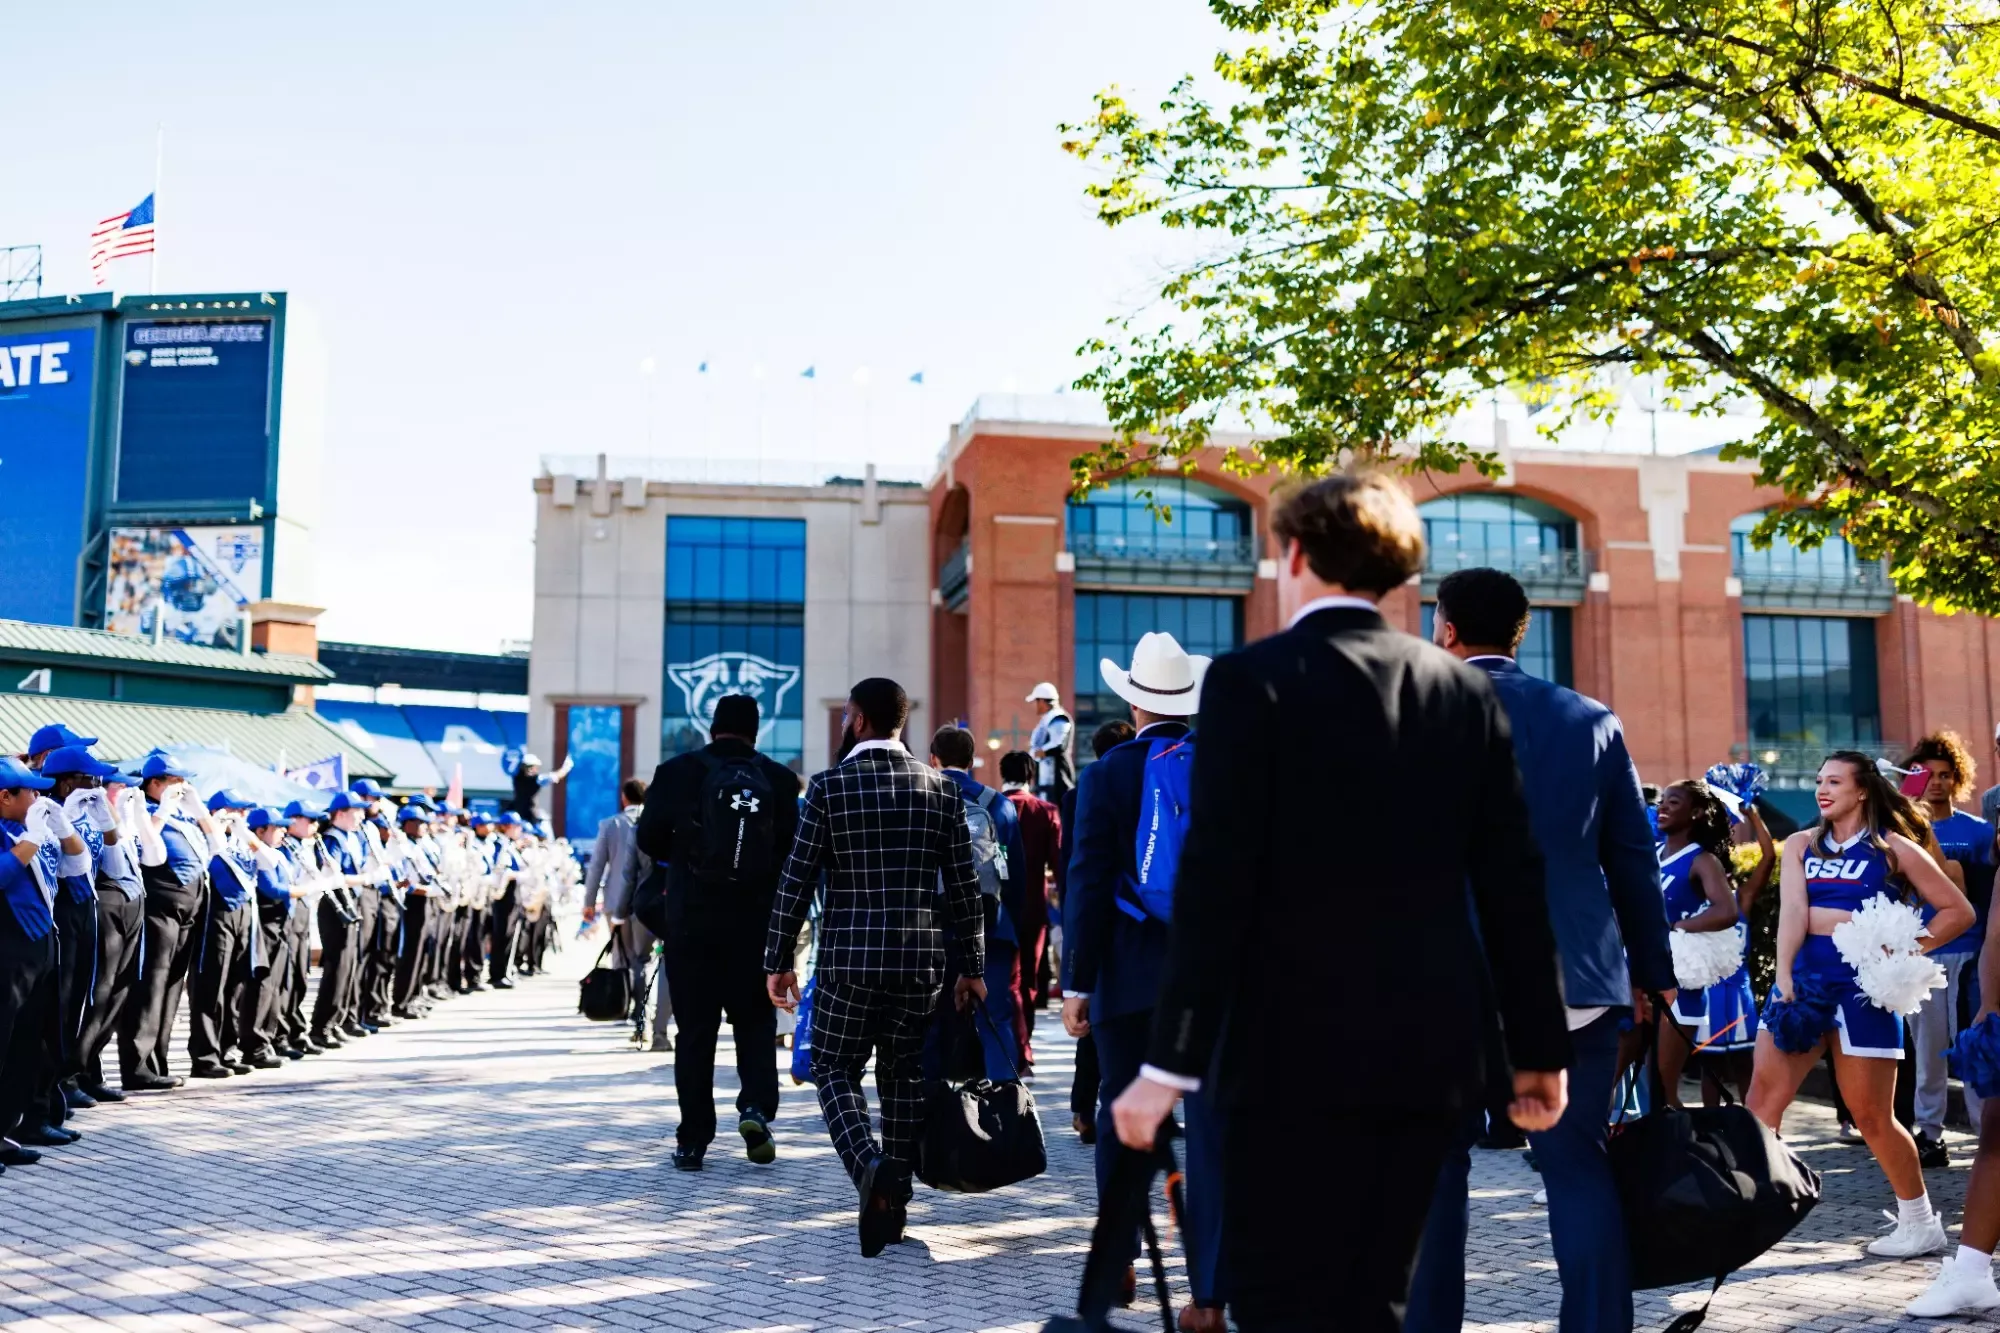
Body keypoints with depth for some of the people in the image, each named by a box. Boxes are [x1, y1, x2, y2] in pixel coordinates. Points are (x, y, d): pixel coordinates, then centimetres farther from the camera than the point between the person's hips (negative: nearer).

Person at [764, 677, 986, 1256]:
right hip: (920, 959, 3)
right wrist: (971, 967, 10)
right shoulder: (941, 787, 4)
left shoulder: (829, 785, -5)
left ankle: (871, 1166, -15)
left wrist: (779, 961, 2)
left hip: (847, 957, -3)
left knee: (834, 1069, 10)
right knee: (902, 1076, 15)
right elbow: (964, 887, 4)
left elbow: (796, 880, -6)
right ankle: (893, 1202, 18)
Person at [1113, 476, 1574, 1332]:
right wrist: (1539, 1049, 14)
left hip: (1299, 1045, -5)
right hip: (1432, 1048, 6)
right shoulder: (1465, 689, 7)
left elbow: (1215, 883, -13)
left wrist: (1169, 1064, -10)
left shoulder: (1252, 680, -7)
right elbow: (1513, 884, 7)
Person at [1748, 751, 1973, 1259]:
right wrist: (1783, 976, -12)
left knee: (1871, 1114, 2)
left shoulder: (1893, 848, 3)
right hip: (1804, 974, 4)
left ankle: (1921, 1223, 21)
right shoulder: (1800, 844, 12)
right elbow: (1792, 911, -1)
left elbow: (1959, 911, 4)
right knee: (1764, 1094, -5)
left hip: (1862, 982, -4)